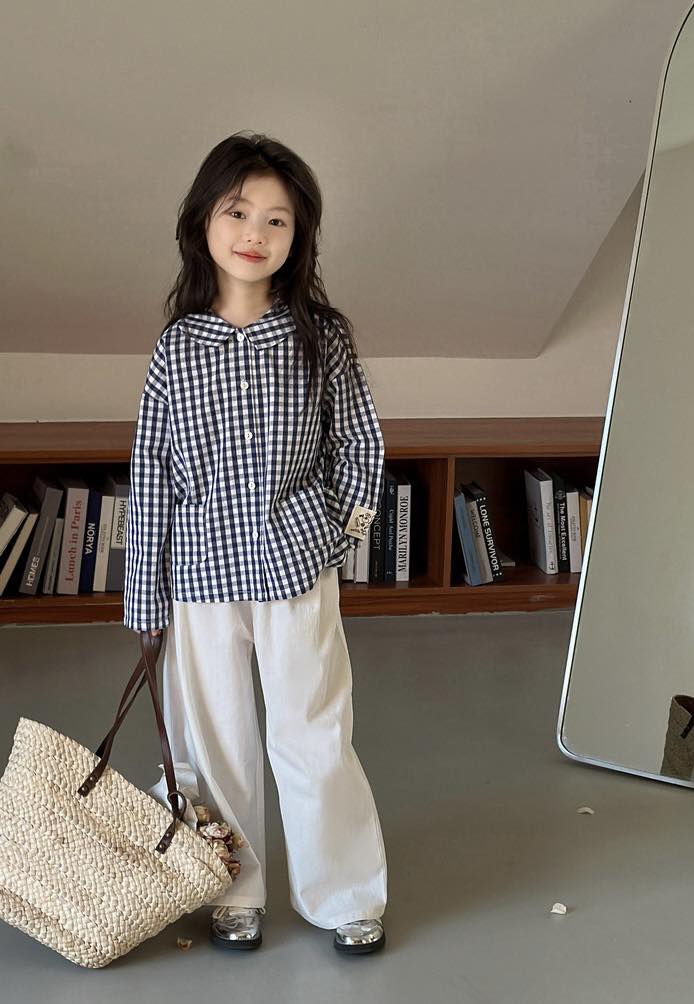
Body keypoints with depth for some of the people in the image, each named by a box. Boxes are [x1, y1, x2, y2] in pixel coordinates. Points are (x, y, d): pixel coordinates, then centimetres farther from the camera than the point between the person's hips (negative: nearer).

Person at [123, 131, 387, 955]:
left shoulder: (320, 333, -4)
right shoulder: (177, 346, -1)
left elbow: (360, 443, 7)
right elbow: (149, 472, 1)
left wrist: (340, 523, 6)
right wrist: (144, 592, 2)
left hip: (296, 563, -1)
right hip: (201, 569, 2)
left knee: (312, 737, 4)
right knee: (214, 739, 11)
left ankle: (345, 896, 24)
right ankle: (234, 893, 31)